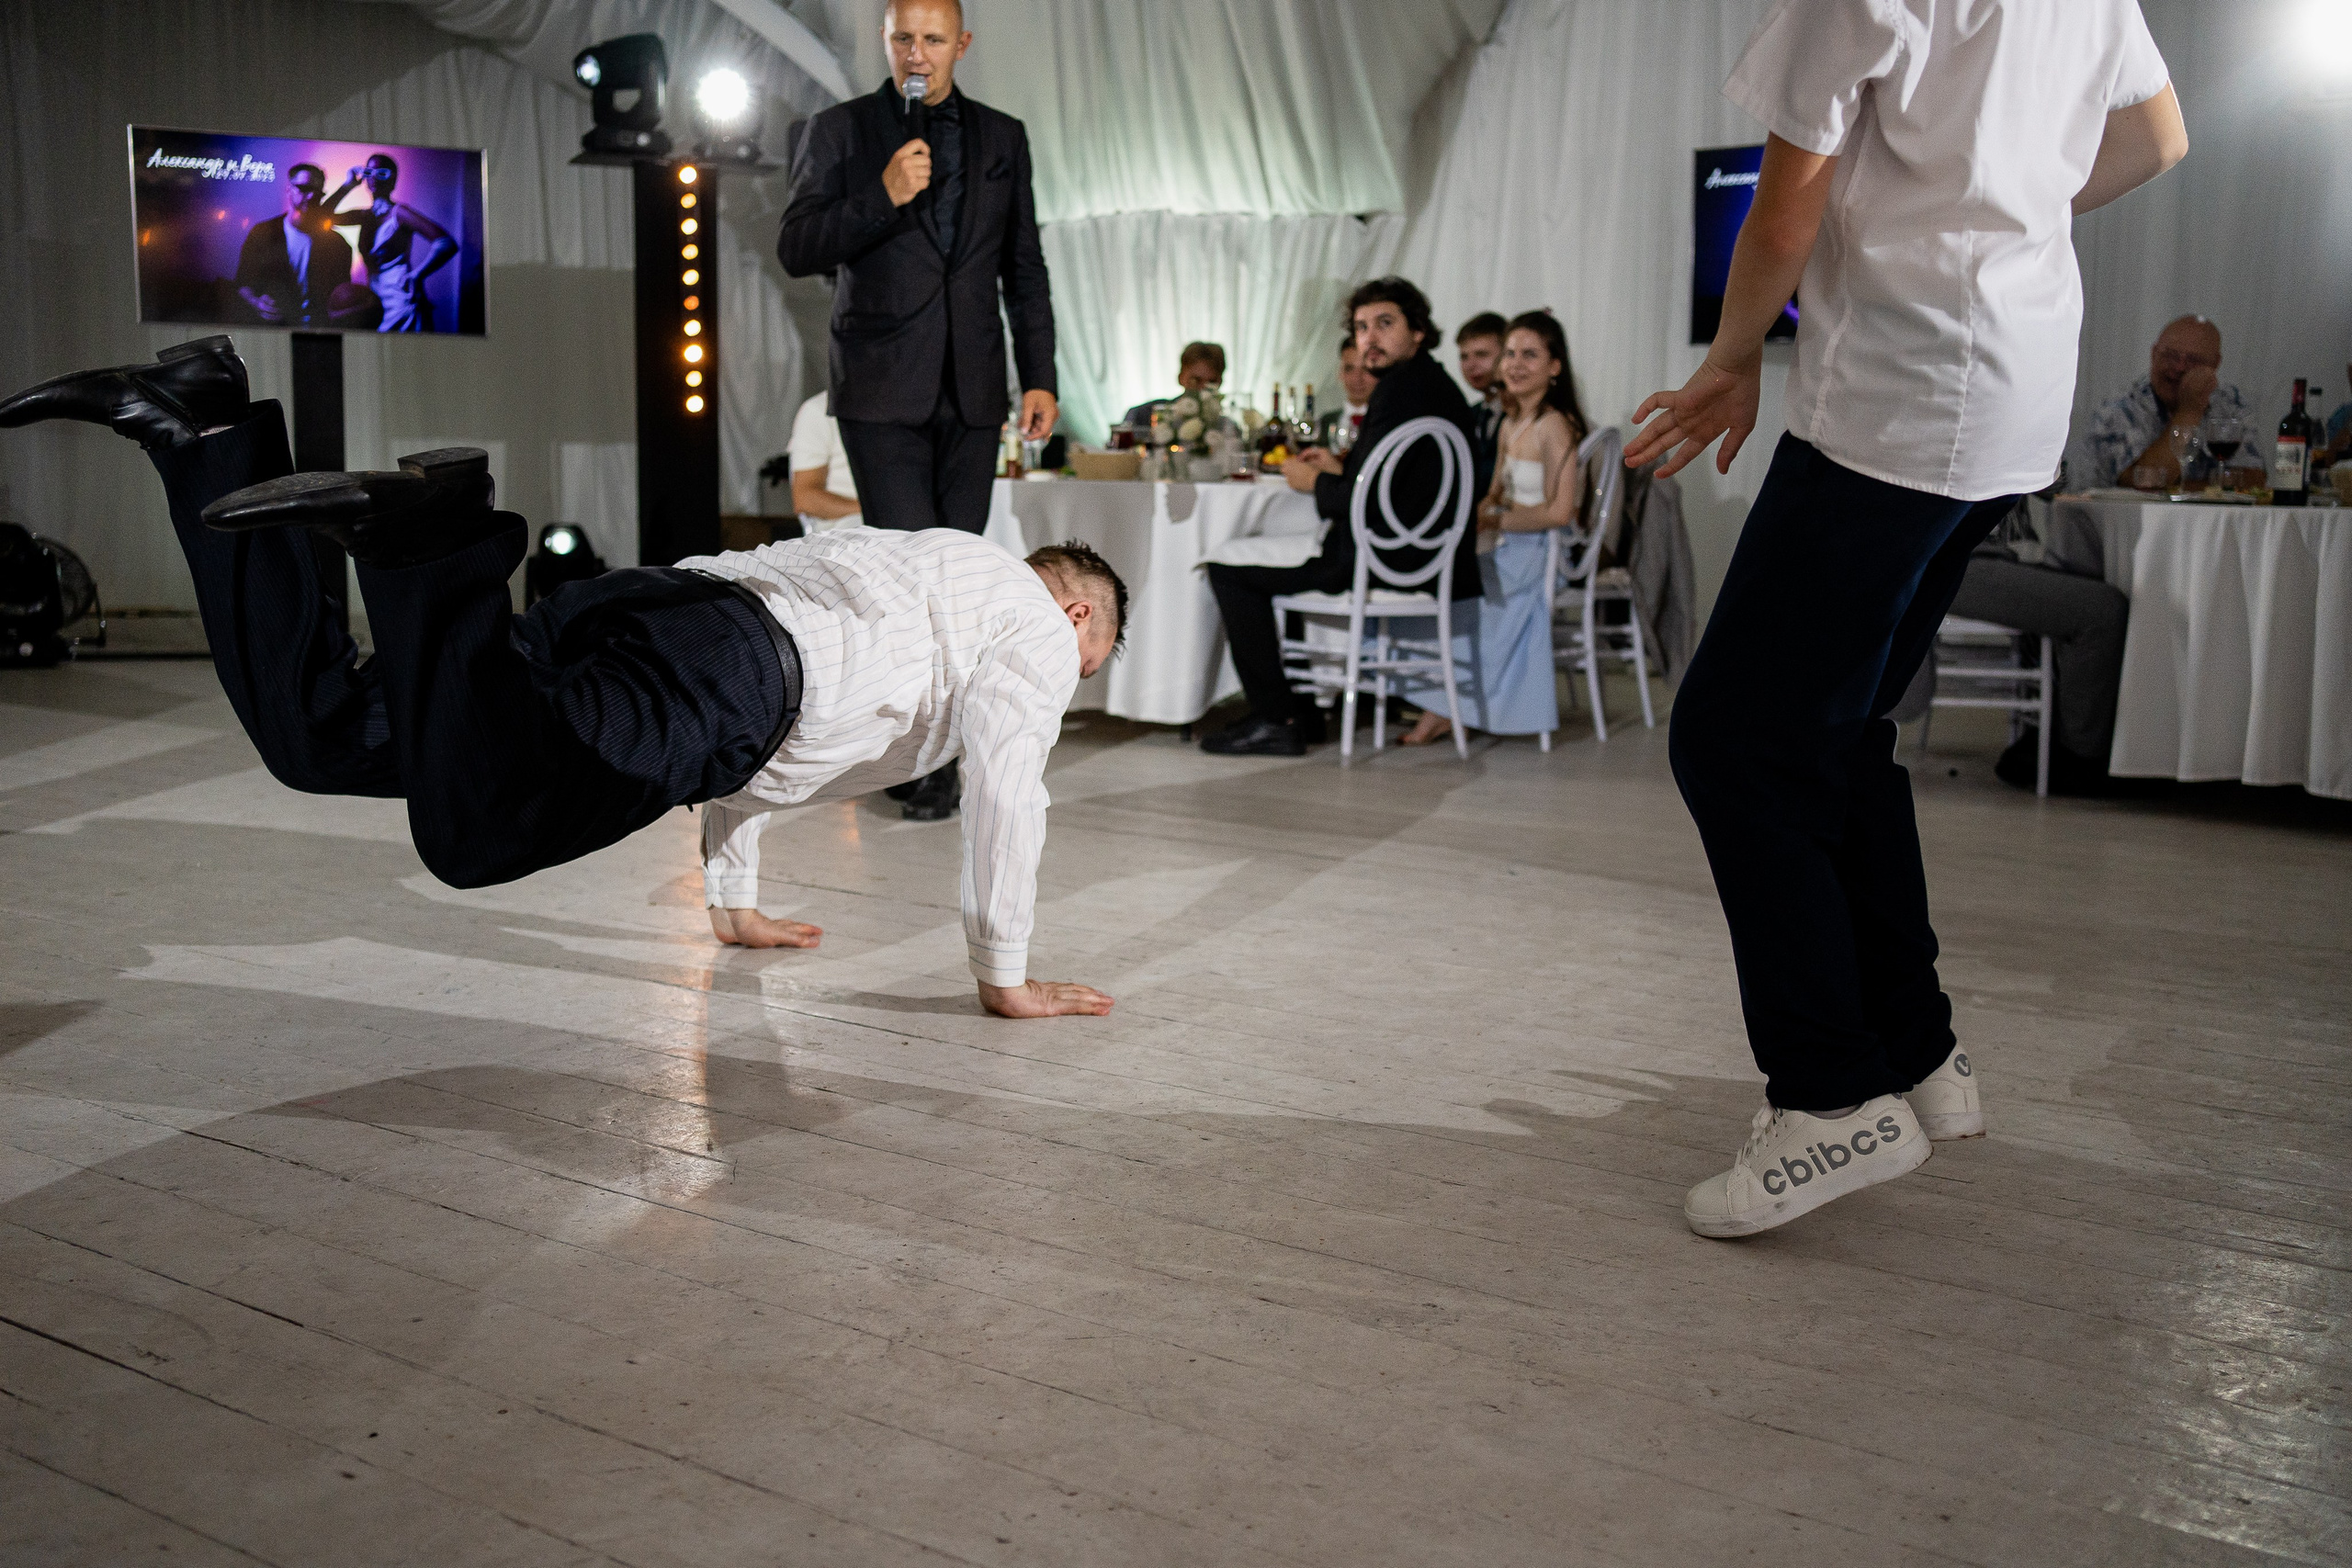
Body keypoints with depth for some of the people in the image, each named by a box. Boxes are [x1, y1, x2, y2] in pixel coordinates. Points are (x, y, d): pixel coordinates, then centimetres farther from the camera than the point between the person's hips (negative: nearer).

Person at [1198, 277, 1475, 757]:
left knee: (1229, 568, -6)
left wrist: (1315, 483, -5)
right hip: (1430, 556, 11)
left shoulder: (1400, 390, -18)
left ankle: (1277, 721, -4)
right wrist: (1341, 468, 15)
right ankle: (1304, 699, 31)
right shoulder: (1439, 386, 13)